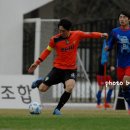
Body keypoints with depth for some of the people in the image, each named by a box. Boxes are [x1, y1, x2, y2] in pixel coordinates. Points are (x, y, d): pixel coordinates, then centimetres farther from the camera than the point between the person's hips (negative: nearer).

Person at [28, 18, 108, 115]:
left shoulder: (77, 35, -7)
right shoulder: (55, 39, -8)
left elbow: (89, 34, 3)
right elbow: (47, 51, 5)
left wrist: (101, 35, -15)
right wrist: (37, 63, 1)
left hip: (71, 69, 0)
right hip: (58, 68, 0)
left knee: (70, 87, -28)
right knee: (42, 89, -4)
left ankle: (57, 109, -11)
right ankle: (40, 82, 36)